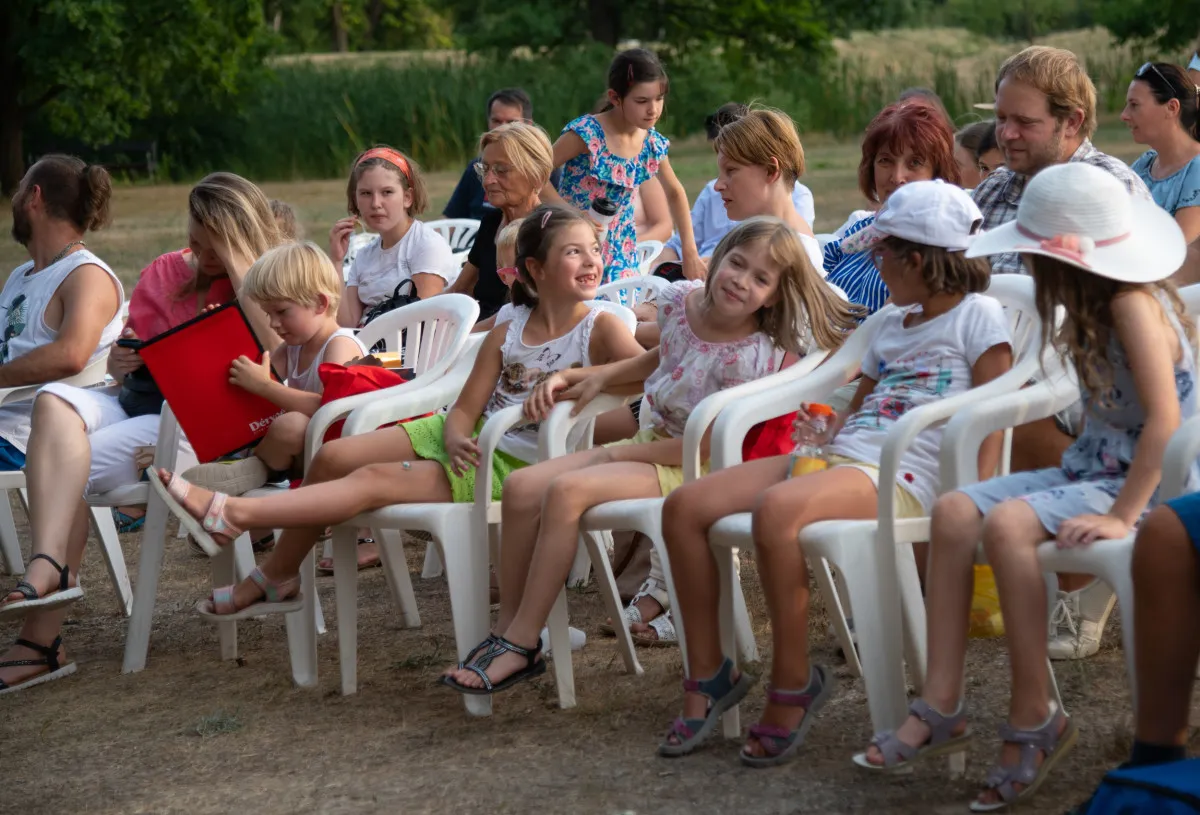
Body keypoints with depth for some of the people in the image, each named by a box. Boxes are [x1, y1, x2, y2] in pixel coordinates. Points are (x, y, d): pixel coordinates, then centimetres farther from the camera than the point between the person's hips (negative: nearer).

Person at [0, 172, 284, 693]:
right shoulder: (164, 274, 18)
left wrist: (238, 265, -15)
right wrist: (121, 361, -3)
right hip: (134, 398, 5)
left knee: (69, 467, -26)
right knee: (54, 402, -29)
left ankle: (42, 639, -25)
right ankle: (51, 571, -43)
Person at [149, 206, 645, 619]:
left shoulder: (601, 330, -8)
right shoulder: (508, 332, 6)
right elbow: (465, 410, 2)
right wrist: (456, 439, -22)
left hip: (512, 468, -6)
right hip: (469, 439, 6)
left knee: (374, 480, -20)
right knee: (334, 456, -4)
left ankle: (231, 513, -20)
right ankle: (278, 577, 10)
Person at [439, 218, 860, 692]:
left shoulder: (758, 356, -20)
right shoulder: (680, 301, -1)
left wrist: (619, 454, -13)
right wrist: (596, 377, 10)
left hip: (695, 471, -7)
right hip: (651, 444, 7)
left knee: (567, 491, -27)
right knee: (522, 487, -11)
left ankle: (521, 644, -19)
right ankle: (506, 629, -3)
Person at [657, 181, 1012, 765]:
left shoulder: (977, 316, 4)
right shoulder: (892, 326, 29)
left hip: (901, 478, -9)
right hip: (835, 458, 9)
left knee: (776, 509, -38)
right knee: (684, 507, -9)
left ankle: (792, 685, -22)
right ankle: (707, 676, -2)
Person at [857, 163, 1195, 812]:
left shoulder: (1133, 305, -19)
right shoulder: (1101, 304, 11)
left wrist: (1122, 516, -29)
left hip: (1145, 484, -10)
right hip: (1092, 467, 10)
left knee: (1008, 525, -31)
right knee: (955, 511, -7)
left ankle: (1035, 720, -19)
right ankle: (941, 705, -8)